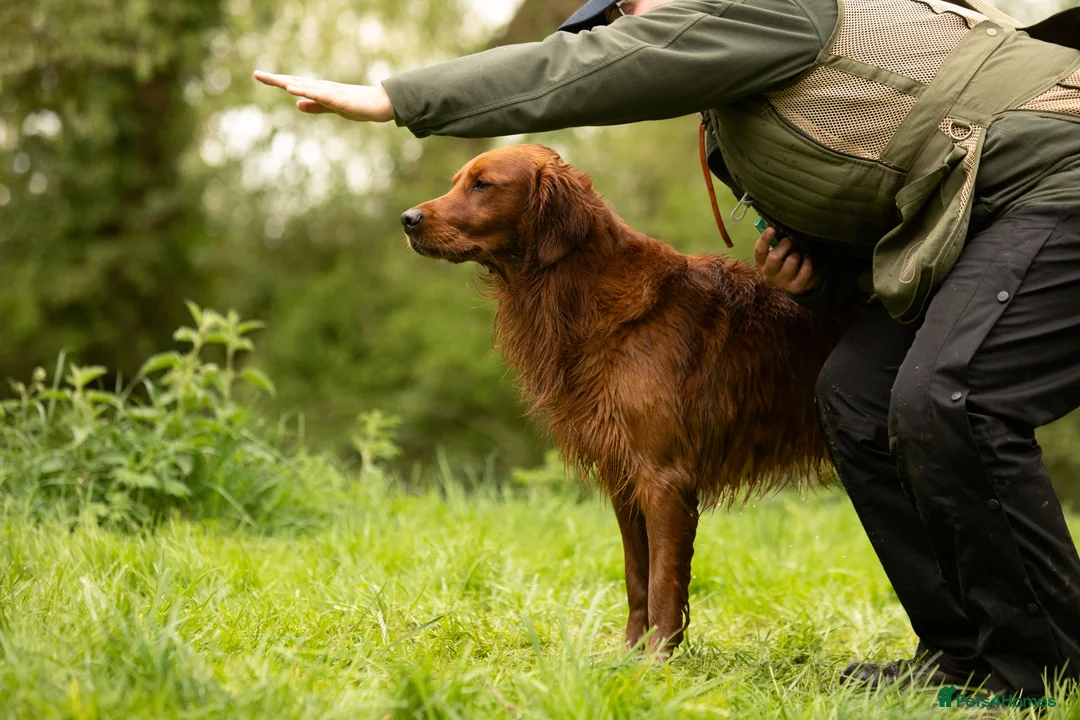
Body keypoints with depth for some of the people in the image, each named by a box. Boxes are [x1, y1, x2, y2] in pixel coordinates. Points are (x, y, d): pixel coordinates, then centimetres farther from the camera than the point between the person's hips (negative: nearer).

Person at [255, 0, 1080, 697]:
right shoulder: (741, 114, 19)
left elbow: (576, 74, -16)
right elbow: (876, 225, 24)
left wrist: (393, 98, -16)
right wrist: (816, 268, 1)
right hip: (988, 214, 11)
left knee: (945, 397, -25)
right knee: (858, 394, 7)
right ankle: (964, 649, 11)